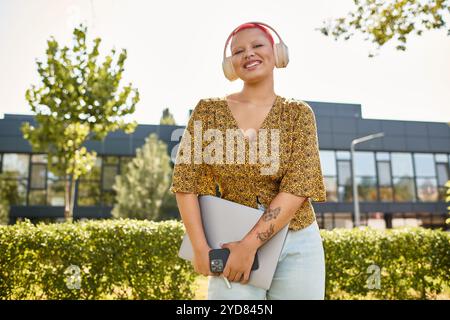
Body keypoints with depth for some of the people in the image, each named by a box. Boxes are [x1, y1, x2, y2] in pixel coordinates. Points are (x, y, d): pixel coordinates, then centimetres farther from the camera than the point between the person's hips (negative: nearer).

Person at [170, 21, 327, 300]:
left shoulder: (298, 113, -3)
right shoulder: (209, 109, -2)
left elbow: (298, 186, -11)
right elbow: (185, 182, -4)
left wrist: (249, 245, -17)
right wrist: (200, 247, -10)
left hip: (297, 246, 1)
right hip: (233, 244, 0)